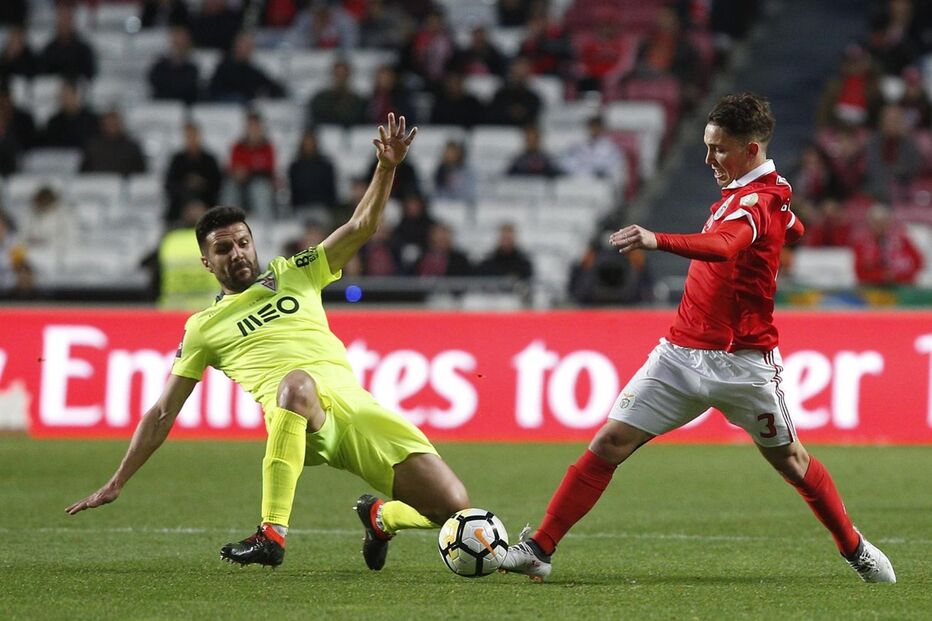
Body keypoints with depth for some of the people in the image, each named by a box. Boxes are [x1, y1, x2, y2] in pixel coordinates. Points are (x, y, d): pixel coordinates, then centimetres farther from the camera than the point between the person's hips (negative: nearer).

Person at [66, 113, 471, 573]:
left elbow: (362, 227, 17)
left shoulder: (294, 275, 23)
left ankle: (381, 517, 25)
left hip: (353, 404, 3)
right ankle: (272, 535, -45)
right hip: (297, 416, -3)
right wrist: (116, 484, 17)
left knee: (454, 506, -11)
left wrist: (387, 167, 0)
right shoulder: (203, 328, 19)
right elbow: (162, 414, 21)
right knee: (297, 381, -44)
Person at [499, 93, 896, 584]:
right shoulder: (741, 191, 9)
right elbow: (793, 229, 31)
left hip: (742, 364, -7)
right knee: (610, 442, -4)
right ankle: (539, 549, -5)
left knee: (788, 459, 10)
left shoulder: (756, 200, -17)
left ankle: (856, 550, 32)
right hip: (682, 354, 7)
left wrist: (657, 241, -56)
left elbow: (723, 245, -41)